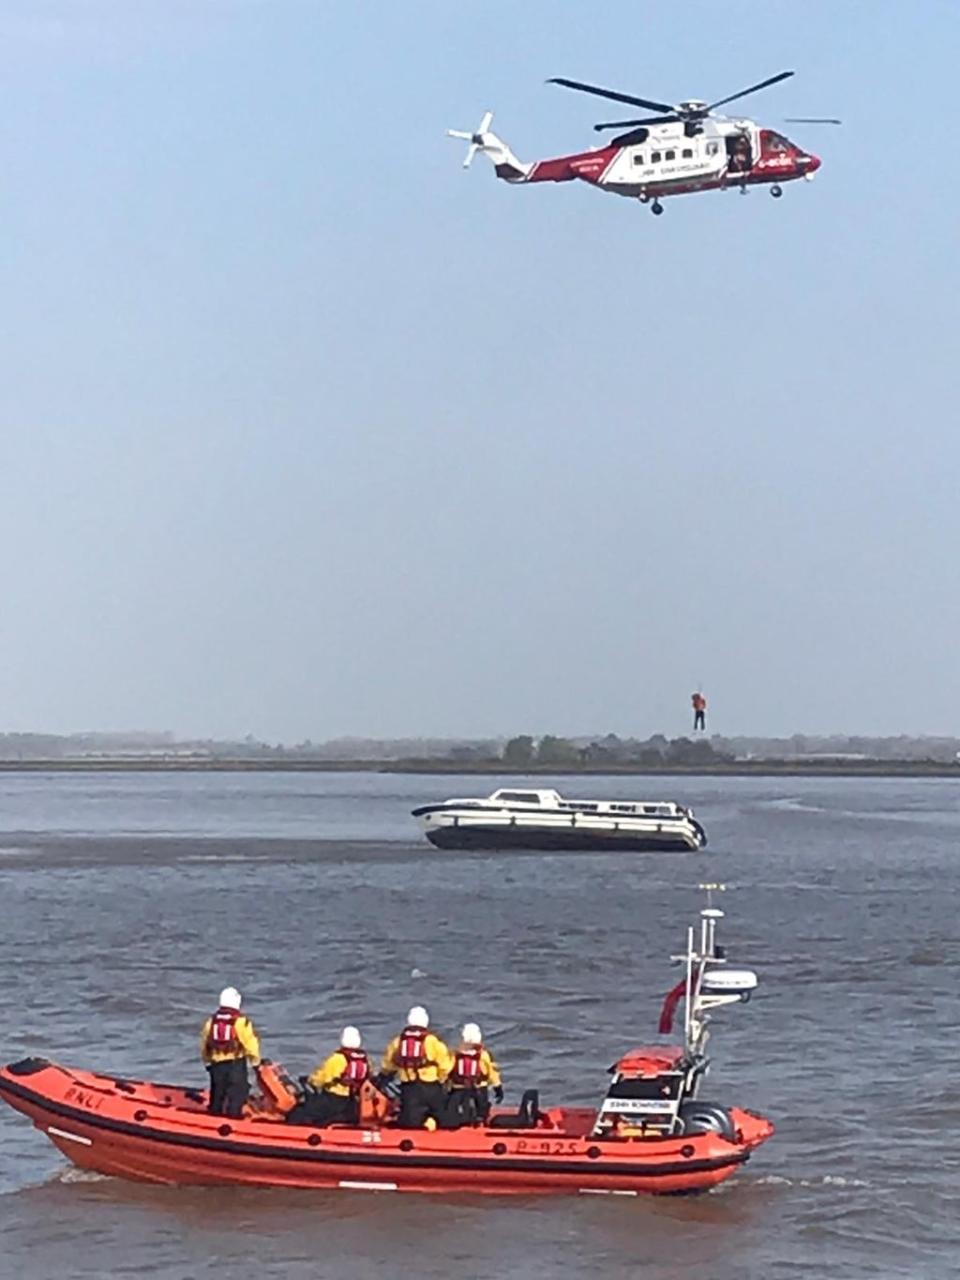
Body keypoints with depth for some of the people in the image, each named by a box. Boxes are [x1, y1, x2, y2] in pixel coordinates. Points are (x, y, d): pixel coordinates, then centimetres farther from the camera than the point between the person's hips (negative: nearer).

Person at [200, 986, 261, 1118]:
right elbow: (250, 1043, -10)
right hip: (236, 1064, -5)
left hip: (216, 1064, 5)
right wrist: (256, 1062, 2)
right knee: (237, 1094, -1)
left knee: (217, 1094, 16)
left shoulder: (211, 1021, 6)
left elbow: (204, 1044, 13)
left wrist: (207, 1062, 26)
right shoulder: (241, 1022, -11)